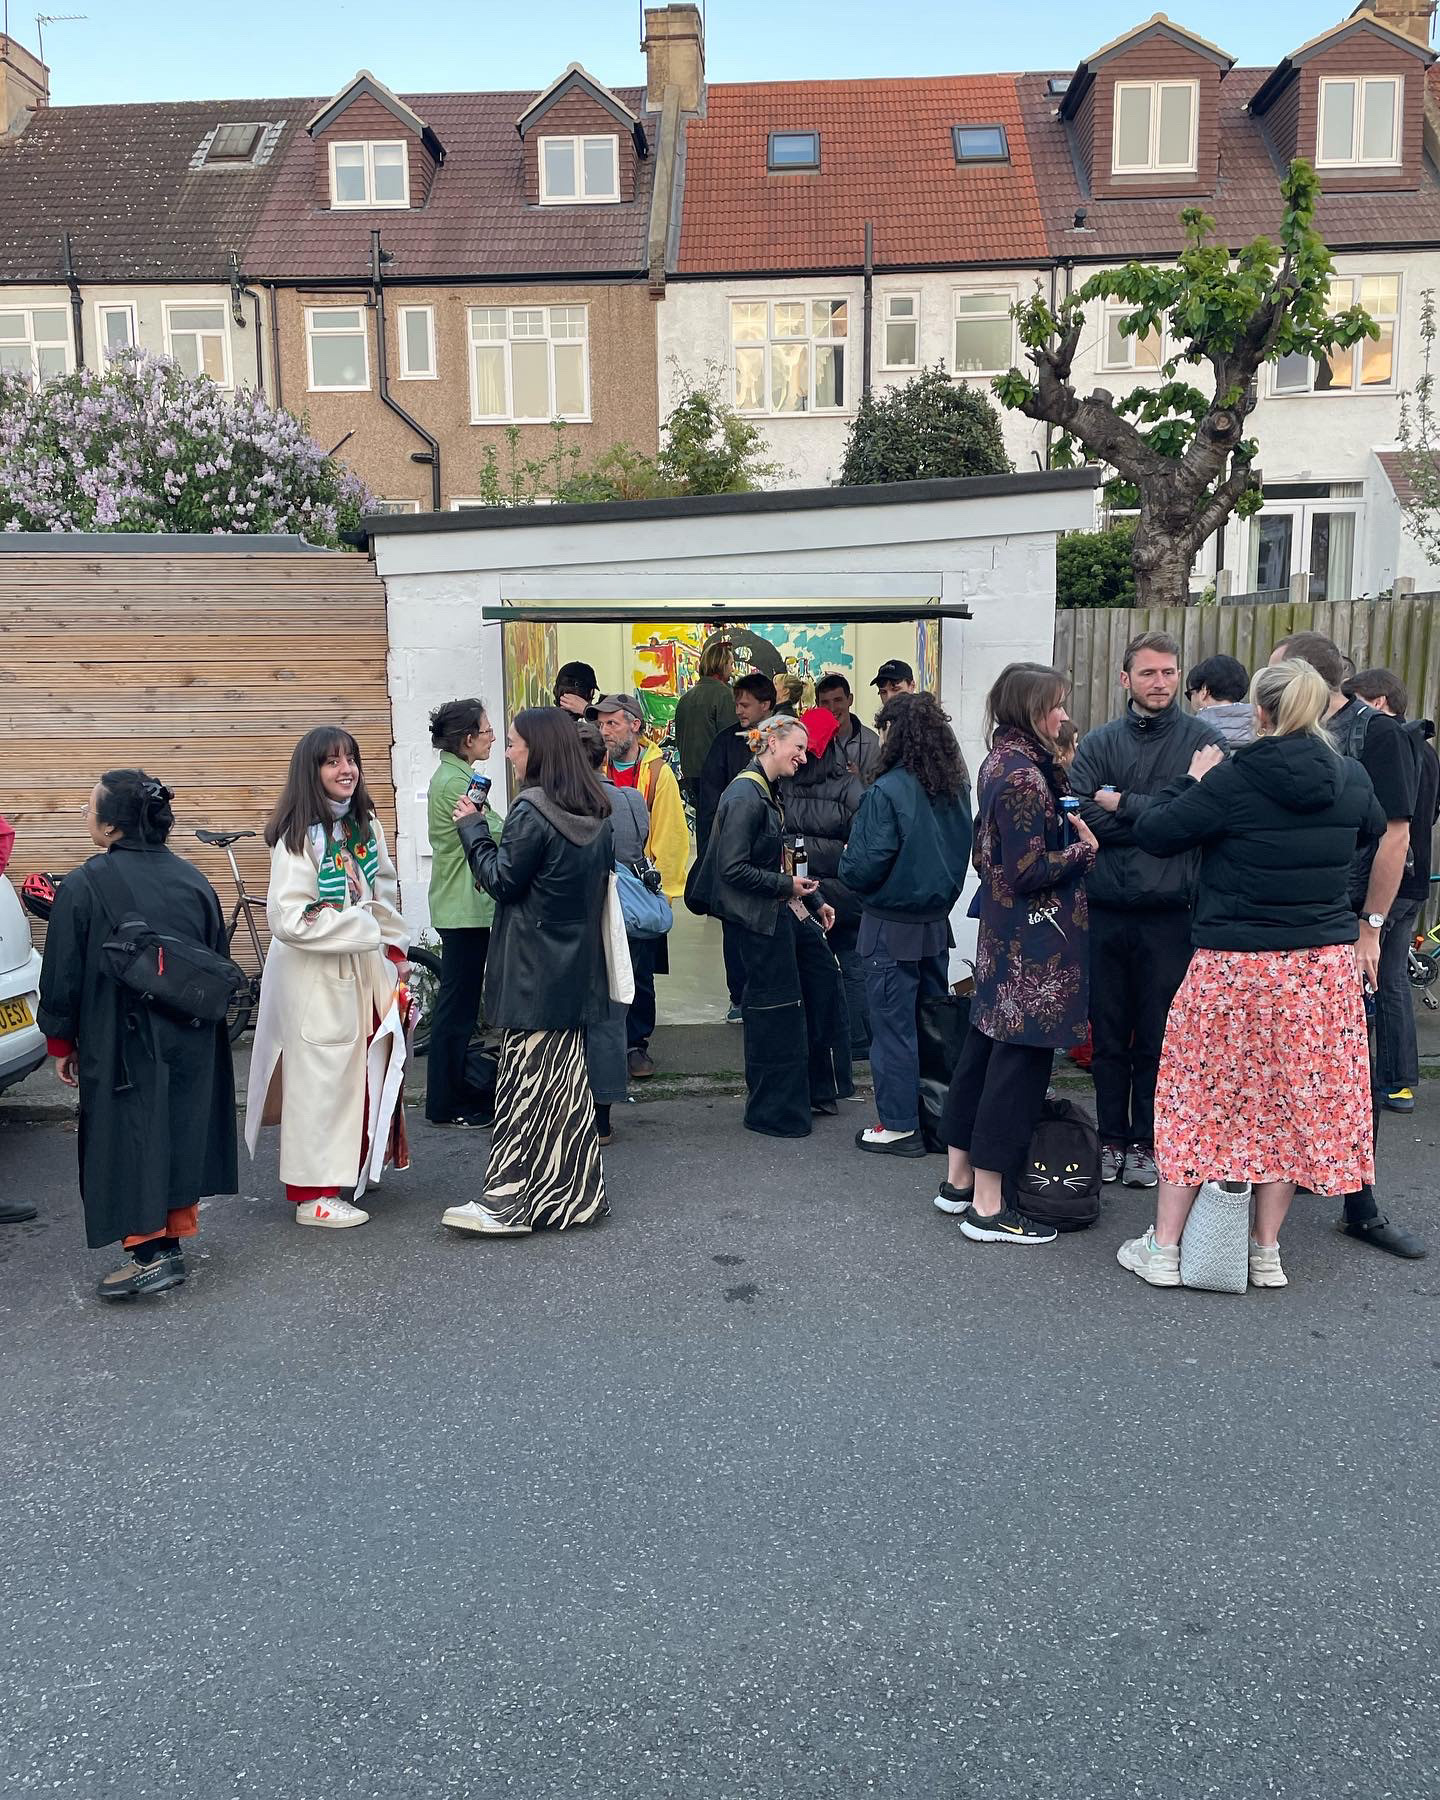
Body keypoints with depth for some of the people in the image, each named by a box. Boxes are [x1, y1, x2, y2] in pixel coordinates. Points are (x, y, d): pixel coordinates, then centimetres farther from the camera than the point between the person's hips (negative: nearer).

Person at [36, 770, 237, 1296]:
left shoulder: (84, 887, -13)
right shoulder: (193, 880, 3)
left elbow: (62, 977, -7)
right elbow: (220, 965, 10)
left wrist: (60, 1043, 6)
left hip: (123, 1048, -5)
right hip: (190, 1044, 5)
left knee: (131, 1142, 4)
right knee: (180, 1132, 15)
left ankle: (151, 1252, 3)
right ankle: (174, 1239, 26)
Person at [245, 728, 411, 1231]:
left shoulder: (364, 827, 8)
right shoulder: (298, 837, -16)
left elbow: (387, 893, 18)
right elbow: (289, 920, -23)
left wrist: (395, 949, 9)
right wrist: (364, 927, -17)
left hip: (365, 969, 7)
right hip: (315, 977, -7)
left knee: (367, 1067, 14)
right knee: (321, 1075, 0)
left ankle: (355, 1166, 31)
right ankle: (313, 1193, 10)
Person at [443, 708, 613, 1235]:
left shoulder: (532, 812, -16)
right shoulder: (595, 813, 8)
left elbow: (500, 879, -13)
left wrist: (471, 825, -3)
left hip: (532, 969, -8)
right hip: (576, 965, 8)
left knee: (526, 1079, -4)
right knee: (564, 1073, 14)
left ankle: (512, 1198, 2)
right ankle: (575, 1190, 21)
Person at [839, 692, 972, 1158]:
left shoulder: (888, 791, -18)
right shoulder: (955, 787, 3)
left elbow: (865, 867, -19)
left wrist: (845, 861, 1)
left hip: (891, 927, -7)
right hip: (936, 922, 7)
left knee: (893, 1026, 3)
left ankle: (899, 1125, 10)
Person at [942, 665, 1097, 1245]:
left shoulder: (1000, 763, 11)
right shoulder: (1024, 774, -19)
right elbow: (1028, 870, -21)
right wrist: (1085, 849, -8)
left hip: (1002, 930, 10)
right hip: (1034, 940, -10)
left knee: (986, 1045, 15)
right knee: (1019, 1058, -4)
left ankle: (959, 1179, 26)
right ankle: (989, 1206, 2)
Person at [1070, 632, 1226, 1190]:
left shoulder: (1204, 741, 1)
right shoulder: (1099, 743, 8)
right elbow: (1084, 816, -6)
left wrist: (1123, 805, -7)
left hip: (1170, 914, -2)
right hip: (1105, 910, 2)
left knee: (1158, 1038, 6)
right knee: (1108, 1034, 10)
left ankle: (1147, 1142, 20)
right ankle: (1112, 1138, 23)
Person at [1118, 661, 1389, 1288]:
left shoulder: (1231, 779, -13)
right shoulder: (1352, 778, 2)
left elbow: (1153, 834, -7)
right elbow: (1375, 831, 23)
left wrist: (1192, 780, 6)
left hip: (1234, 965, -4)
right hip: (1326, 966, 4)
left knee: (1198, 1097, 7)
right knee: (1295, 1100, 12)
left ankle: (1163, 1249, 14)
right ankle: (1266, 1252, 21)